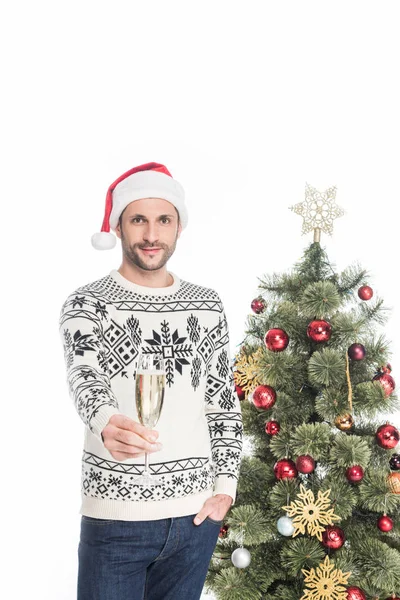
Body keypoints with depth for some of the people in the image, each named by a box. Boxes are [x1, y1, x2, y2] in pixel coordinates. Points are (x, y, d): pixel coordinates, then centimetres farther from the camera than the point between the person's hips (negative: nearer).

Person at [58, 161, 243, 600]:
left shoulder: (207, 305, 8)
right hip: (115, 515, -3)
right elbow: (84, 376, -23)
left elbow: (224, 400, 11)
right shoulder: (86, 304, -4)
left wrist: (225, 484, 3)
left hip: (197, 514, 4)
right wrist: (106, 422, -44)